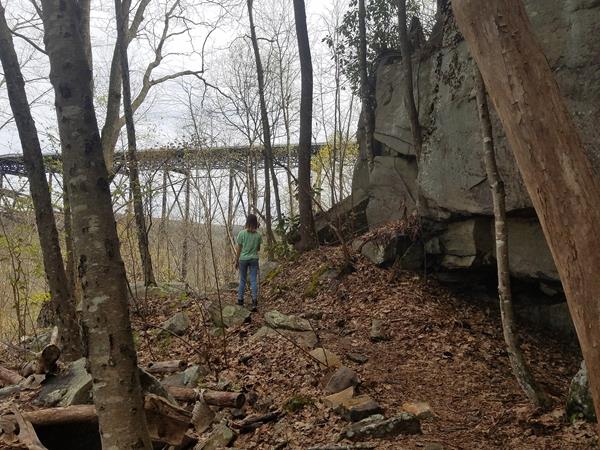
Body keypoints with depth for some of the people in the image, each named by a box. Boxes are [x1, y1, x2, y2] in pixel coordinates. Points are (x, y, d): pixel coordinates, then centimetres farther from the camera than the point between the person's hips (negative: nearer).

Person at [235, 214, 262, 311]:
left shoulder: (242, 233, -9)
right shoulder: (258, 235, -4)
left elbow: (238, 249, -5)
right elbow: (258, 249, 5)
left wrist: (236, 261, 4)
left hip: (243, 259, -1)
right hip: (254, 259, 1)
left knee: (242, 280, 12)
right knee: (254, 280, 3)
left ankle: (240, 300, 19)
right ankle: (254, 301, -4)